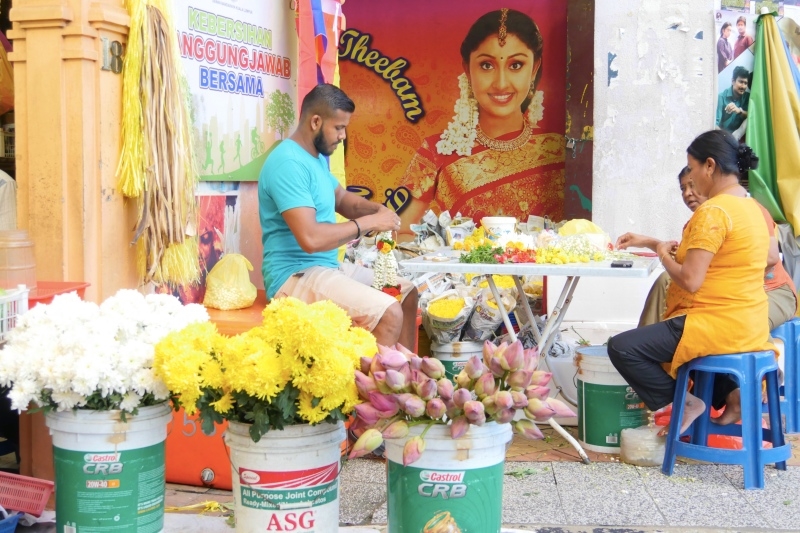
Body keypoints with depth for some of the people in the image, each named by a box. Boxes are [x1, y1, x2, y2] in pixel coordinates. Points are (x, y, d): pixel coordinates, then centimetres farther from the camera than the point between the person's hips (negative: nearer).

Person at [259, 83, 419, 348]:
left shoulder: (317, 156, 10)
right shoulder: (288, 164, -22)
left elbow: (341, 198, 24)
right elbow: (311, 239, -30)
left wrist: (377, 209, 2)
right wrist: (369, 222, -19)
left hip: (328, 266, 11)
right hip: (296, 275, -11)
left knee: (407, 292, 17)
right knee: (388, 313, -25)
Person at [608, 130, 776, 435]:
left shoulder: (714, 212, -19)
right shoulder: (749, 205, 11)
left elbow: (690, 279, -23)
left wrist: (663, 254, -4)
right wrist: (650, 243, 18)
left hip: (717, 327, -10)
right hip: (749, 327, 10)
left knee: (622, 348, -12)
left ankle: (685, 403, -3)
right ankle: (728, 390, 16)